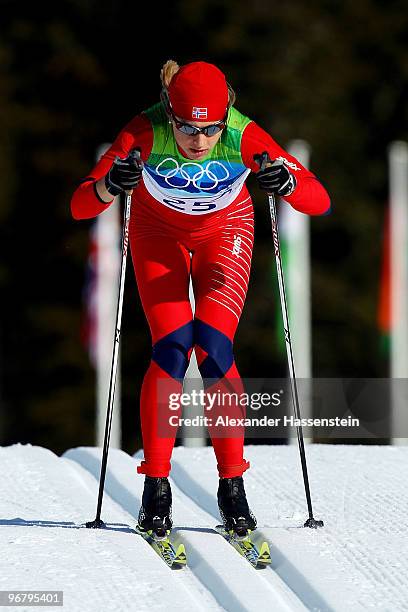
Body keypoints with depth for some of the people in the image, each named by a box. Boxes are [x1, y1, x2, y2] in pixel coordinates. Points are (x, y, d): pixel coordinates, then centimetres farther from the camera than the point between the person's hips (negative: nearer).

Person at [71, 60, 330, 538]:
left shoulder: (243, 136, -33)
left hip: (224, 231, 0)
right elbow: (80, 206, -36)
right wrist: (108, 186, -57)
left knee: (214, 352, -14)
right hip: (158, 233, 0)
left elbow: (320, 201, -33)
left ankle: (232, 487, -2)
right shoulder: (146, 132, -33)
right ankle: (155, 489, -6)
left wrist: (289, 184, -55)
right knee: (171, 350, -15)